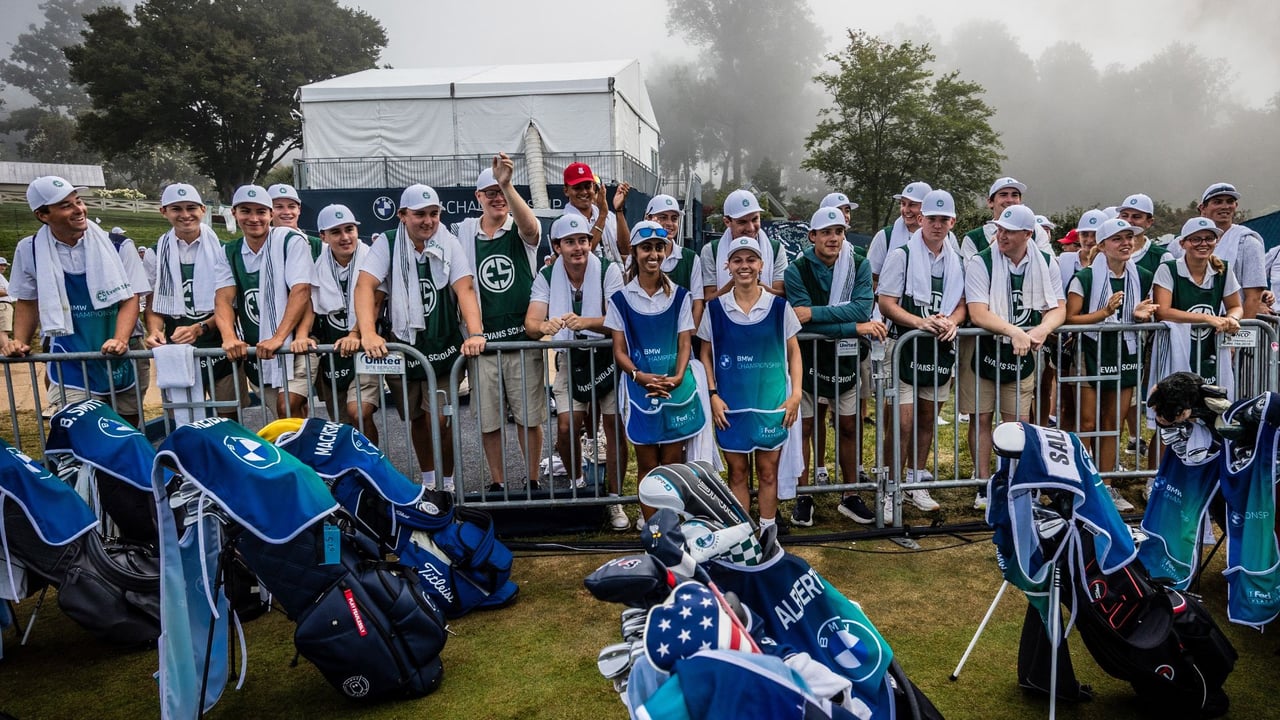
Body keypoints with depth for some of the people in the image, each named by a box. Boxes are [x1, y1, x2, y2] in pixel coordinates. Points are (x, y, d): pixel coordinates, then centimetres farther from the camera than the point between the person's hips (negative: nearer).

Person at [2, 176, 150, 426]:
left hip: (122, 365, 0)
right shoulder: (29, 250, 0)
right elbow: (28, 302, 13)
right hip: (70, 372, 0)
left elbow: (130, 299, -8)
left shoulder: (117, 246, -5)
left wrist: (120, 340, -24)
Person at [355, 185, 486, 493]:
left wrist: (475, 334, -28)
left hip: (443, 346, -1)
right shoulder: (386, 243, -5)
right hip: (401, 346, 1)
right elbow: (365, 285, -16)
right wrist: (368, 333, -31)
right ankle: (428, 481, 31)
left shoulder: (449, 243, -5)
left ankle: (446, 484, 12)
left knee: (439, 419, -8)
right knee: (416, 419, 12)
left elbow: (465, 289, -14)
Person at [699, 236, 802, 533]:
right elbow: (706, 354, 6)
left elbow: (793, 352, 5)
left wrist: (795, 393, -3)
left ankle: (768, 532, 21)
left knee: (768, 472, 7)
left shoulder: (780, 306, 0)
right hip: (730, 405, 1)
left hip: (771, 403, 0)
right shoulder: (715, 308, 1)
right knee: (737, 472, 8)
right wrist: (713, 395, -3)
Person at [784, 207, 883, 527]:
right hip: (809, 359, -2)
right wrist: (855, 327, -22)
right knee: (804, 427, 3)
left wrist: (814, 312, -25)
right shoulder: (797, 270, -9)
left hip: (847, 359, 2)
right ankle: (803, 497, 17)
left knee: (849, 427, 11)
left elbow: (862, 308, -18)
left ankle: (850, 497, 24)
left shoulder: (859, 266, -2)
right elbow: (803, 323, -20)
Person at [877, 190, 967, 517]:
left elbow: (963, 302, 14)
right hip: (906, 347, -5)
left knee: (927, 420, 14)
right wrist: (921, 322, -23)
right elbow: (886, 303, -10)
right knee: (903, 422, -8)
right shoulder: (902, 254, -5)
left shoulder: (957, 259, 11)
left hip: (941, 348, 5)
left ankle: (916, 482, 27)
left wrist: (952, 322, -9)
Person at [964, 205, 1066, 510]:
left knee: (1018, 422, 6)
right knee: (982, 417, 5)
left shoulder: (1047, 264, -1)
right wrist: (1014, 331, -34)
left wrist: (1041, 330, -23)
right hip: (982, 350, -2)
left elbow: (1058, 308, -2)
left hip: (1022, 356, 2)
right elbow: (978, 314, -22)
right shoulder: (980, 262, -13)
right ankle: (984, 486, 16)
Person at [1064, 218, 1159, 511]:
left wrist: (1142, 315, -5)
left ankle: (1106, 486, 19)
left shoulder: (1142, 278, 8)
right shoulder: (1085, 277, -8)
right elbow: (1070, 318, -12)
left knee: (1113, 424, 10)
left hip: (1125, 354, 5)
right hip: (1092, 353, -5)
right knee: (1088, 423, -3)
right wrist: (1105, 312, -24)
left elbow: (1147, 316, 18)